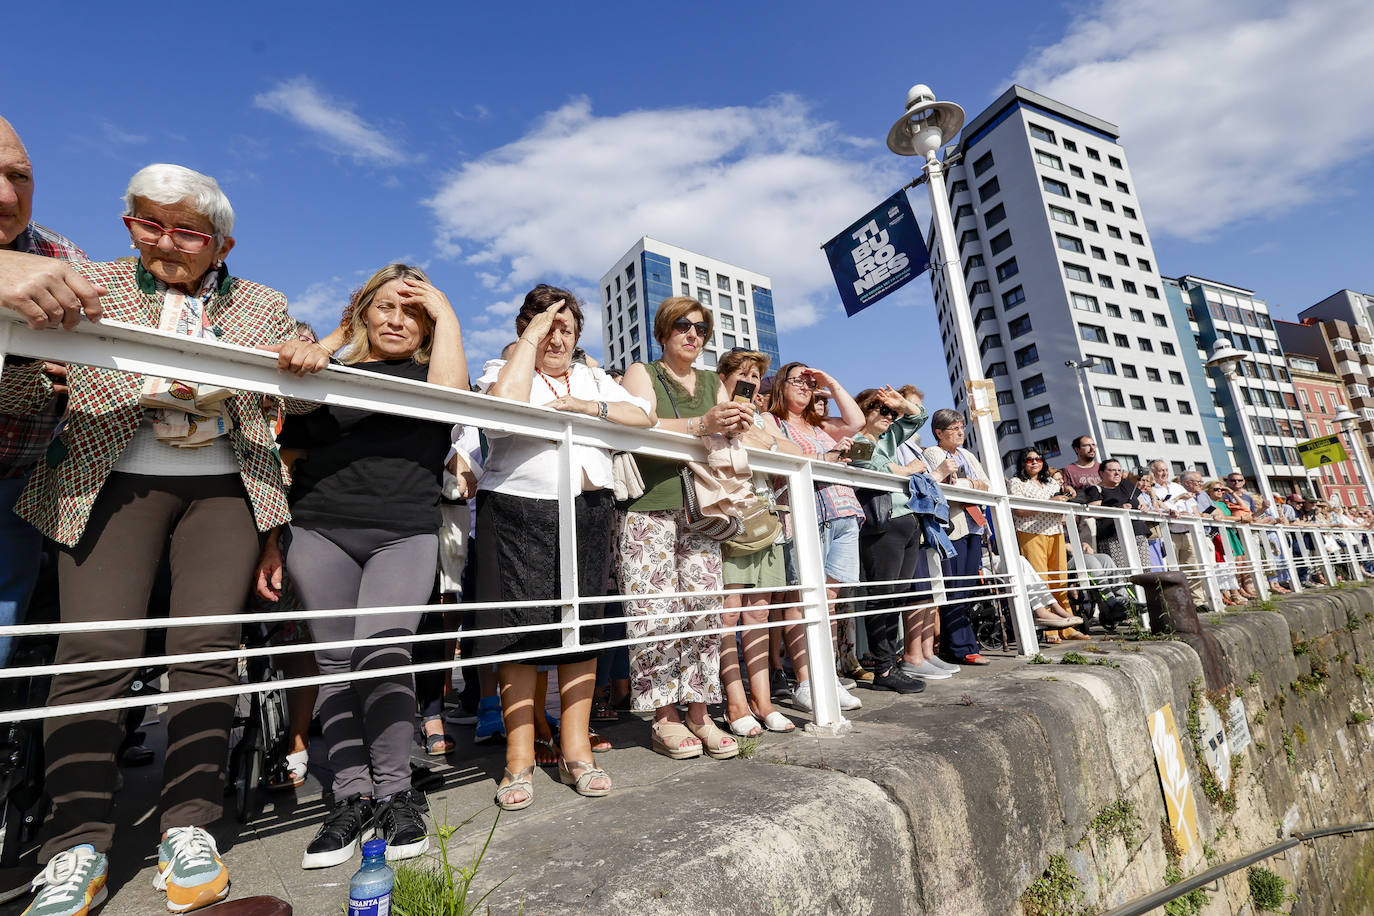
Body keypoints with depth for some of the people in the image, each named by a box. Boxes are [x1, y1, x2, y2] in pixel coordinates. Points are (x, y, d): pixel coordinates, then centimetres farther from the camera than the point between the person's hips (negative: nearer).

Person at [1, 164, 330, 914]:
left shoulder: (261, 306, 13)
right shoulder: (86, 285, 11)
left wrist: (311, 361, -5)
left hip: (224, 486, 1)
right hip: (114, 483, 0)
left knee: (207, 647, -3)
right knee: (97, 650, -6)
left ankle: (189, 826, 7)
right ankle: (76, 846, 7)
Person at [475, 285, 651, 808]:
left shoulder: (594, 379, 21)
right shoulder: (501, 369, 11)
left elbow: (643, 416, 7)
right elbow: (506, 401, -15)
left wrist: (587, 407, -6)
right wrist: (530, 336, -5)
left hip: (588, 510, 4)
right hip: (518, 510, -3)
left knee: (581, 625, 4)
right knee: (520, 627, -4)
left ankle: (576, 750, 14)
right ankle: (519, 760, 8)